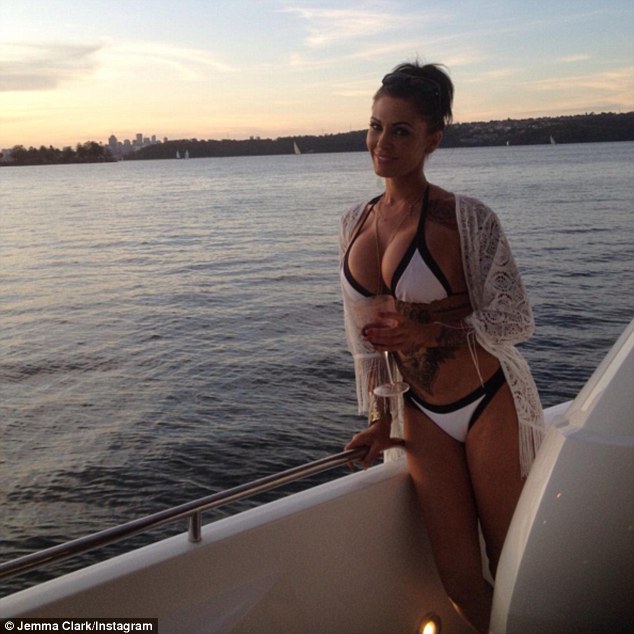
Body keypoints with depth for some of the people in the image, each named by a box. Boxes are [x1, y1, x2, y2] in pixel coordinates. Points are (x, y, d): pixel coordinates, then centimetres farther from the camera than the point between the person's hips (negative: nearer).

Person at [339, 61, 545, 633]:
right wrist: (380, 419, 10)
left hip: (490, 406, -5)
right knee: (460, 579, 10)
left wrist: (429, 332, -22)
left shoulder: (465, 219, -13)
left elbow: (514, 321, -11)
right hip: (424, 417, 5)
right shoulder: (356, 224, 4)